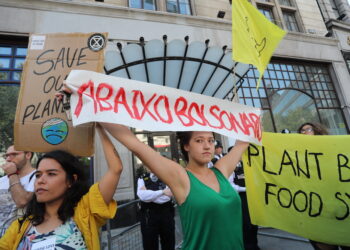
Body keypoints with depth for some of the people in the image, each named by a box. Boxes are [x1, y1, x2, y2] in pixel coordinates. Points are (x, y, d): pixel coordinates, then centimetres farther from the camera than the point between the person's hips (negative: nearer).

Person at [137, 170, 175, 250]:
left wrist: (149, 194, -14)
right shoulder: (142, 179, -2)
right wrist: (162, 192, -22)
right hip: (149, 215, 0)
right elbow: (142, 195, -18)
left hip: (166, 214, 1)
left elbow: (167, 196, -14)